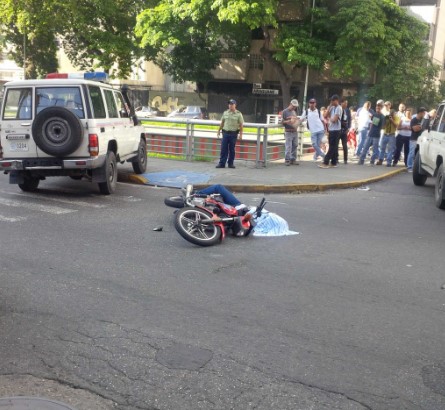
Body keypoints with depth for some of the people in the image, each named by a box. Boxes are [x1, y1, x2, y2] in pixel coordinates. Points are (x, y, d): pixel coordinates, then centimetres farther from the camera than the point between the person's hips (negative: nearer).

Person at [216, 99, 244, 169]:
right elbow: (222, 122, 16)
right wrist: (219, 130, 14)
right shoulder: (225, 113, 9)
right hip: (225, 133, 2)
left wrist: (241, 134, -8)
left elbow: (241, 125, -2)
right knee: (223, 149, -1)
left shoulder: (238, 114, -1)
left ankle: (231, 163, 13)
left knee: (232, 149, 4)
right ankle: (222, 163, 1)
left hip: (233, 134, -2)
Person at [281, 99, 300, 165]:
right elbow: (282, 121, -6)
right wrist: (288, 121, -22)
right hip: (288, 132, -7)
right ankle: (287, 160, -2)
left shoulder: (294, 111, 17)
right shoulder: (284, 111, -4)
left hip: (295, 131, 7)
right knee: (288, 146, -8)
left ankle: (293, 159, 15)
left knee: (295, 146, 7)